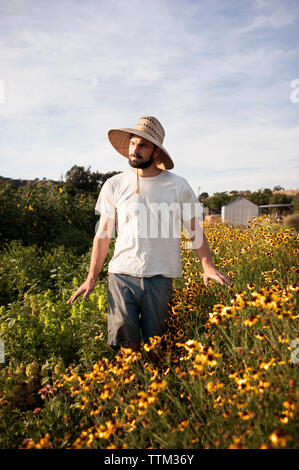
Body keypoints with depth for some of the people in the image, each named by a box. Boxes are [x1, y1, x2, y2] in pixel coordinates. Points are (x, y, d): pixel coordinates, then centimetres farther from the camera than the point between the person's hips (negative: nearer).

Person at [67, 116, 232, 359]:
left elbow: (195, 229, 9)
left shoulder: (178, 185, 2)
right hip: (122, 273, 1)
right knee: (126, 341, -3)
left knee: (154, 341, 5)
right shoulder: (114, 185, 5)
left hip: (160, 276, 0)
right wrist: (92, 278, 7)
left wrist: (208, 266, -2)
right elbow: (103, 233, 9)